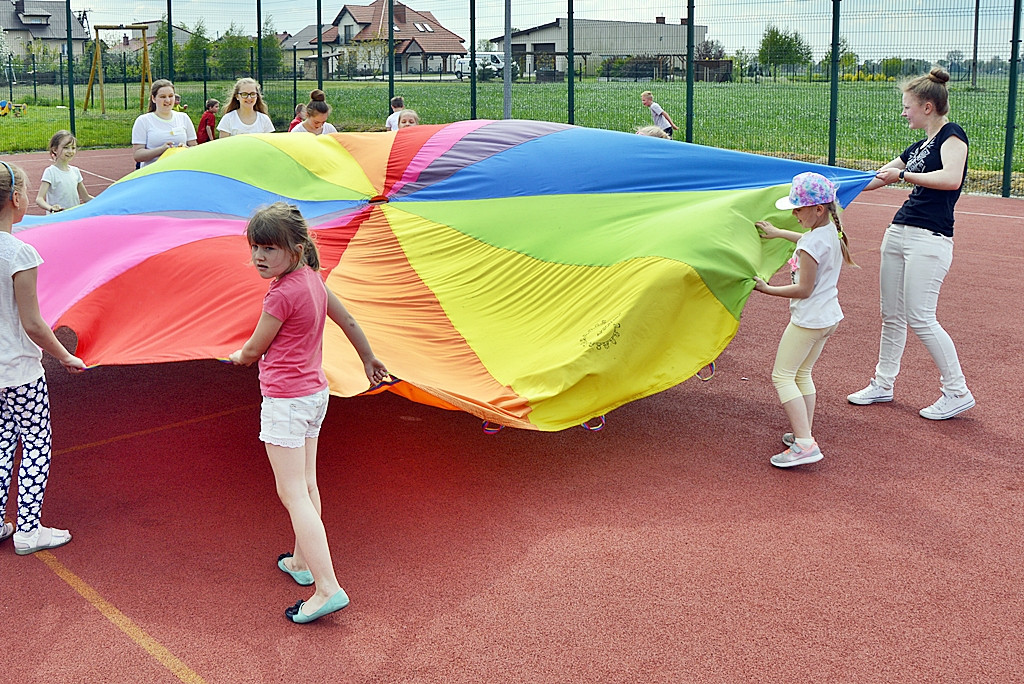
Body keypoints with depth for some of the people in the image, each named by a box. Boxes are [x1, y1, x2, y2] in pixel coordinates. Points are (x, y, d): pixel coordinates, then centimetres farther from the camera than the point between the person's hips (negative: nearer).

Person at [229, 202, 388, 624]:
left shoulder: (283, 293, -21)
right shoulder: (312, 279, 5)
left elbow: (254, 350, -10)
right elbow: (348, 321, 17)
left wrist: (238, 357, 14)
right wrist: (369, 360, 32)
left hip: (285, 400, -9)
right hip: (315, 393, 9)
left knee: (292, 493, -8)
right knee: (306, 485, 19)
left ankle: (328, 587, -12)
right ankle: (303, 561, 33)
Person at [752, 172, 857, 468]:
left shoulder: (812, 243, -25)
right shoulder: (831, 231, 4)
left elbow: (804, 289, -21)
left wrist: (767, 289, -11)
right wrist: (778, 232, 37)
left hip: (808, 319, -10)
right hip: (829, 316, 10)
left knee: (782, 376, -5)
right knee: (802, 374, 21)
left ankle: (805, 444, -13)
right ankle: (803, 434, 25)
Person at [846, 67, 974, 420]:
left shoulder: (952, 134, -5)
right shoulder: (919, 146, 19)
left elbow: (952, 179, -23)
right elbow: (876, 178, 27)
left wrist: (904, 174, -14)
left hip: (929, 239, -9)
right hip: (898, 231, 9)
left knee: (920, 318, -9)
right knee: (891, 315, 12)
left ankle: (957, 391, 4)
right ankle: (883, 383, 24)